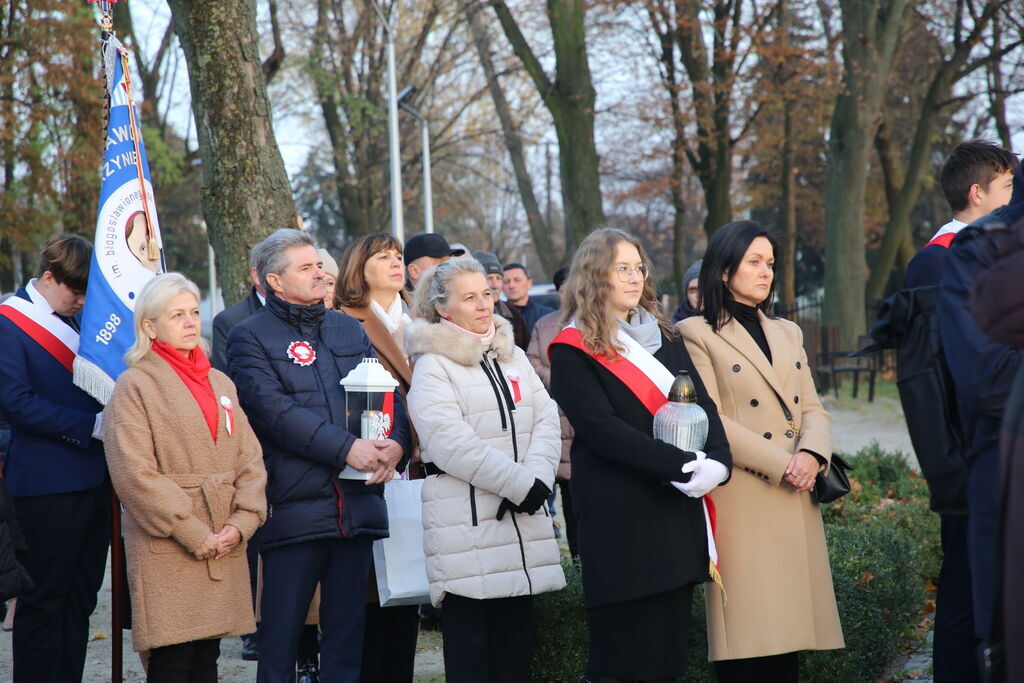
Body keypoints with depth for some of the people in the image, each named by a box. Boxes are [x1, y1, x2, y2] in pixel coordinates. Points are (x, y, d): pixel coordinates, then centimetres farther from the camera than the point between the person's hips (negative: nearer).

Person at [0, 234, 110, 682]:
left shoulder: (80, 317, 13)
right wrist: (91, 425, -19)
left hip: (93, 476, 7)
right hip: (47, 486, -7)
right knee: (44, 600, -1)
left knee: (80, 596, 12)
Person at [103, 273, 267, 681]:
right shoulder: (134, 386, -2)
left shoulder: (220, 383, 18)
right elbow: (134, 473, -12)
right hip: (167, 550, -6)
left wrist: (241, 523, -5)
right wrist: (194, 534, -14)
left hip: (225, 548, 6)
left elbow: (250, 460, 13)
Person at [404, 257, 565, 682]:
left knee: (516, 646, 8)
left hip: (522, 518, 6)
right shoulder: (432, 367, -5)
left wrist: (539, 479, -10)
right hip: (466, 522, -6)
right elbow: (453, 444, -15)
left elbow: (546, 419, 8)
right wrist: (521, 484, -15)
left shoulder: (513, 356, 15)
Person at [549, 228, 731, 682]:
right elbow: (603, 430, -15)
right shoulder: (574, 351, -5)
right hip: (620, 518, -6)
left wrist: (717, 461, -12)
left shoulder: (663, 336, 16)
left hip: (679, 508, 6)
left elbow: (701, 402, 8)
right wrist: (682, 465, -21)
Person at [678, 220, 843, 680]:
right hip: (742, 501, -6)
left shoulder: (788, 333, 20)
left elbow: (812, 409, 14)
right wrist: (780, 464, -14)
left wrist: (812, 454, -8)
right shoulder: (698, 335, 0)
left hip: (796, 501, 6)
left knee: (788, 636, 4)